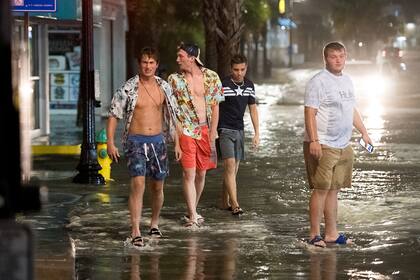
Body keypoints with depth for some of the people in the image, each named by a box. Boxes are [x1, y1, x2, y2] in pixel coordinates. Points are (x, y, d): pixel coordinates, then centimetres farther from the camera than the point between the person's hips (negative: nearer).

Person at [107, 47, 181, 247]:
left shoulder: (164, 88, 5)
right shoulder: (128, 89, -6)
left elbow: (172, 117, 15)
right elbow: (113, 116, -4)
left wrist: (176, 143, 12)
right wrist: (110, 143, -12)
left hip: (158, 140, 4)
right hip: (136, 141, -4)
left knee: (157, 186, 10)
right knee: (138, 183, -17)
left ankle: (154, 223, 33)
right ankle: (135, 232, -18)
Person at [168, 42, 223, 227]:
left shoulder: (211, 77, 1)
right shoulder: (174, 79, 0)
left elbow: (215, 107, 3)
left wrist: (212, 135, -2)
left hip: (205, 130, 2)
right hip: (185, 130, -2)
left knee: (201, 173, 9)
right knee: (189, 173, -10)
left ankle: (193, 210, 24)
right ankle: (192, 215, -10)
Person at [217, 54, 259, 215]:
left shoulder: (249, 86, 6)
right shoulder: (223, 85, -12)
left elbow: (253, 109, 14)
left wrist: (257, 133, 10)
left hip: (239, 130, 6)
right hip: (225, 130, -6)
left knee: (233, 168, 9)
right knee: (230, 166, -15)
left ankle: (225, 202, 20)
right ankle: (234, 205, -20)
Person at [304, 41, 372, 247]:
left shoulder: (347, 81, 15)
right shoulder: (318, 82, -11)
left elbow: (352, 110, 26)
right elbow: (310, 113, -15)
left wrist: (363, 132, 23)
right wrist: (314, 141, -22)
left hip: (343, 146, 8)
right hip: (322, 146, -8)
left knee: (334, 190, 11)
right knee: (321, 190, -6)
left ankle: (331, 233, 16)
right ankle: (314, 234, 1)